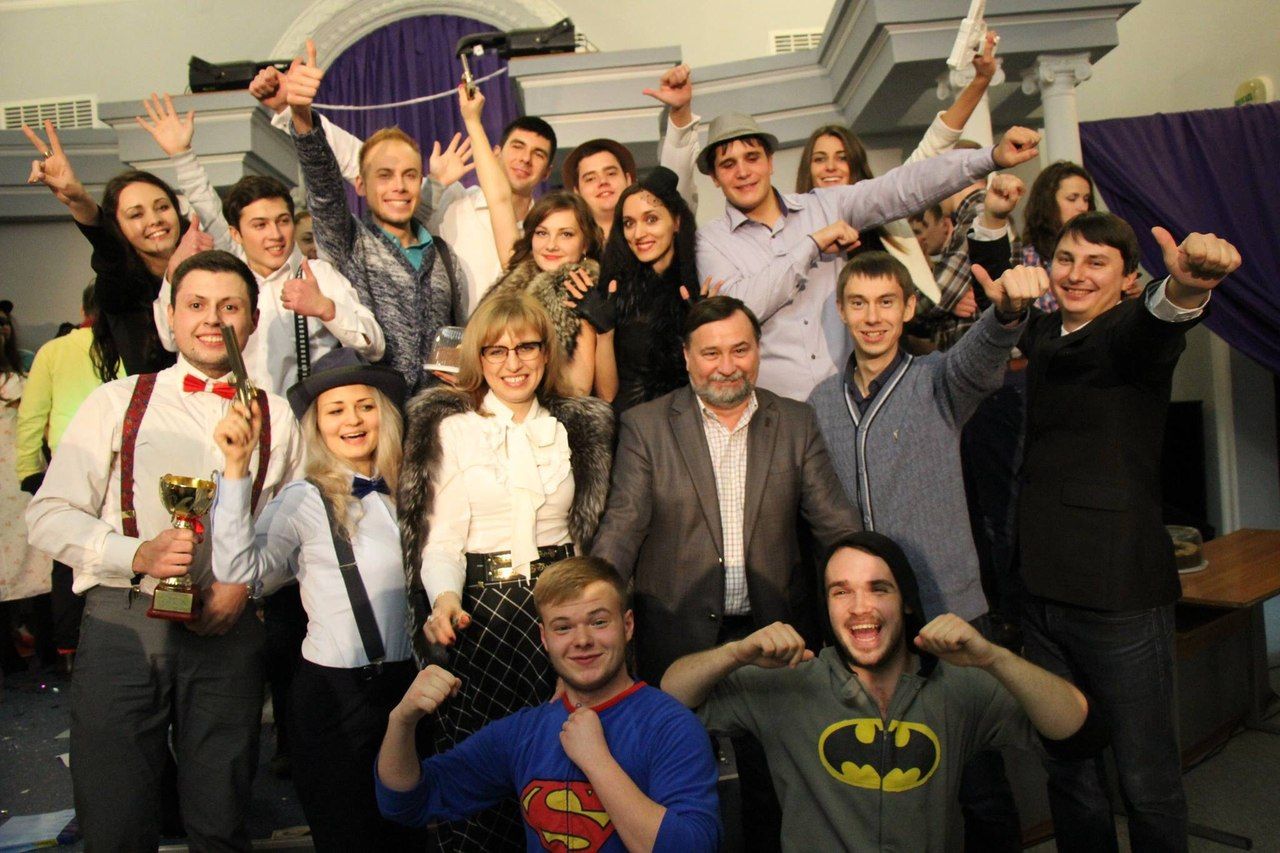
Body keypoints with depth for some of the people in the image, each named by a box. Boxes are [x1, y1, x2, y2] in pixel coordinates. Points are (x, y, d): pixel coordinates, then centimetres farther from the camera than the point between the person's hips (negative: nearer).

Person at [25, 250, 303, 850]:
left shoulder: (276, 418, 9)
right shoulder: (116, 402, 6)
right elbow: (48, 516, 2)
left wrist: (246, 582, -6)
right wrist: (138, 555, -13)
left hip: (227, 628, 1)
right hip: (121, 621, 0)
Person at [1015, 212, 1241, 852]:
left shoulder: (1136, 331, -8)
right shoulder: (1041, 333, 10)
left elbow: (1151, 330, -32)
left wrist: (1186, 287, -55)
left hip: (1120, 593, -6)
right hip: (1041, 592, 6)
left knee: (1147, 781, 4)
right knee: (1068, 773, 17)